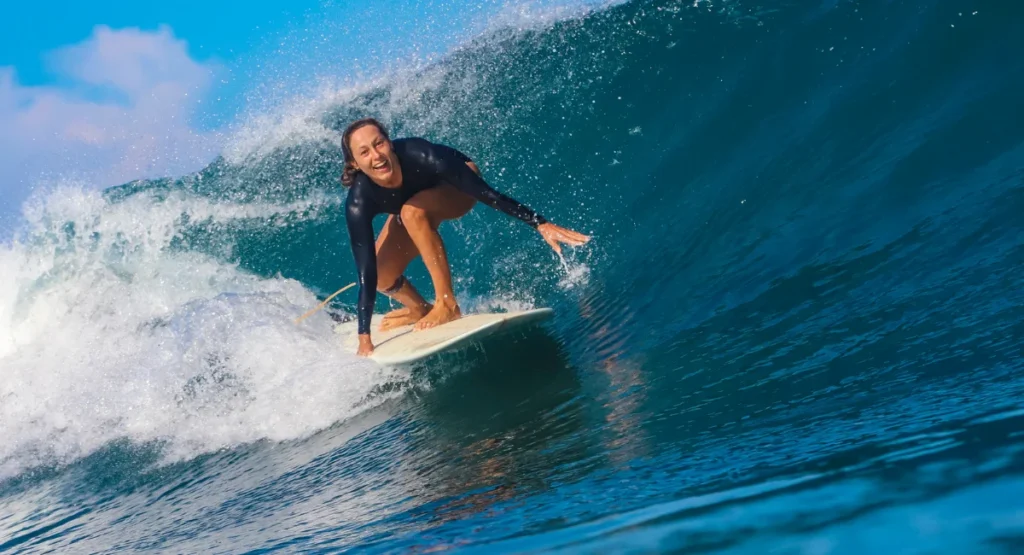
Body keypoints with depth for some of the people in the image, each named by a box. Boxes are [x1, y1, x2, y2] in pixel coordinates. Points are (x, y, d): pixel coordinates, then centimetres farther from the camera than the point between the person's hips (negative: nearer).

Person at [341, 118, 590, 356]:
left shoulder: (418, 155, -40)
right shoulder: (359, 203, -33)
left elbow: (486, 192, -36)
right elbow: (366, 268, -32)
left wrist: (540, 224, -38)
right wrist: (364, 337, -34)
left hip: (457, 185, -3)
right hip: (409, 208, 3)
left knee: (412, 212, -33)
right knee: (380, 274, -12)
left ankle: (447, 304, -23)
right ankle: (419, 309, 21)